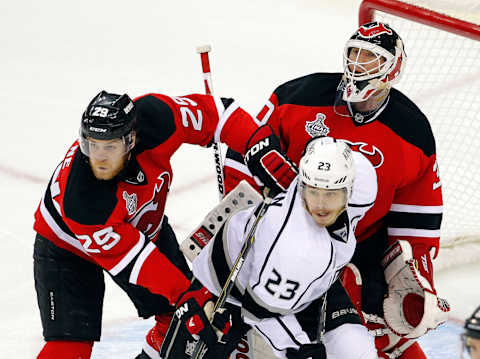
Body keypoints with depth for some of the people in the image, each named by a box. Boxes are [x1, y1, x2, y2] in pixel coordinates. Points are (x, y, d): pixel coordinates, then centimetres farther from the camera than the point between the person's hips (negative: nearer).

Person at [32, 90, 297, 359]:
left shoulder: (155, 118, -33)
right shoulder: (78, 198, -41)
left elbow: (211, 112, -17)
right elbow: (128, 257, -32)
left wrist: (261, 147, -26)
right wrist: (185, 294, -30)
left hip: (144, 227, 5)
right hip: (68, 247, -5)